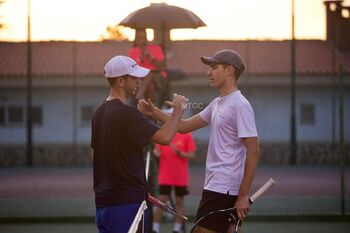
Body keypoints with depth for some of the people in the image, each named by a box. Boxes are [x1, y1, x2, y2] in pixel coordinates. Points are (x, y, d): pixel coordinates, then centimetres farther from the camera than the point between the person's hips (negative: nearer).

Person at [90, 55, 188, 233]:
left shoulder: (99, 113, 11)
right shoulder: (127, 114, -16)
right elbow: (165, 137, -24)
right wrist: (178, 110, -9)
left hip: (103, 200, 9)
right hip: (126, 202, -9)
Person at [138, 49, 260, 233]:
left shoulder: (240, 106, -14)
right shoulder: (217, 104, 14)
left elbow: (253, 153, -18)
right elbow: (185, 126, 19)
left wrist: (243, 196, -19)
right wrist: (154, 112, 6)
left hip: (222, 191, -9)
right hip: (214, 186, 9)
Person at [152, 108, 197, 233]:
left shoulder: (186, 135, -2)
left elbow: (191, 155, -4)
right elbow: (157, 151, 9)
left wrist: (179, 153, -20)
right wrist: (156, 152, -14)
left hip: (181, 176, -1)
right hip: (165, 176, 1)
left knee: (179, 201, 6)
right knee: (162, 200, -2)